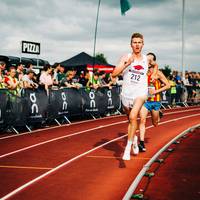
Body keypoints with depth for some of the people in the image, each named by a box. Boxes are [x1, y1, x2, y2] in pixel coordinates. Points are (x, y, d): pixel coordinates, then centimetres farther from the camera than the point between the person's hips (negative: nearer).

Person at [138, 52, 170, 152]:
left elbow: (168, 85, -6)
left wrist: (156, 91, -16)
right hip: (144, 100, 1)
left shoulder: (158, 73, -7)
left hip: (155, 100, -1)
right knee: (142, 120, -17)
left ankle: (158, 115, 52)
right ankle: (142, 143, -18)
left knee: (155, 123, 15)